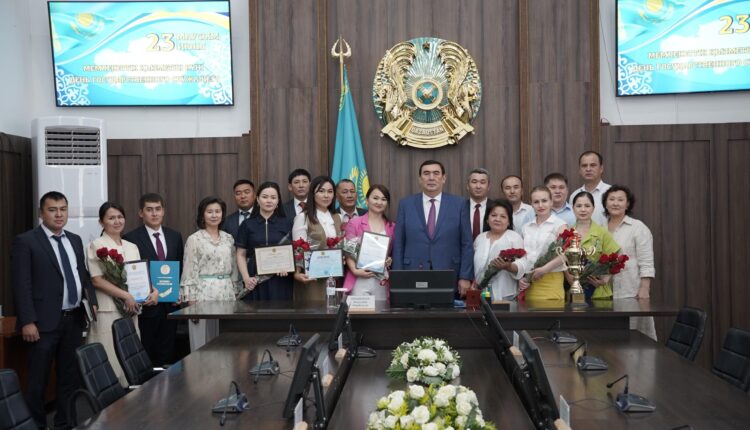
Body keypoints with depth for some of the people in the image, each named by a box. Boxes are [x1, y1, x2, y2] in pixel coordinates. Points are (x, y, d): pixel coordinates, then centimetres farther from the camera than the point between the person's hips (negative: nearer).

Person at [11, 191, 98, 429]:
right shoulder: (25, 241, -6)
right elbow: (22, 285, -11)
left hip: (74, 319, 6)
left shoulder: (75, 240, 13)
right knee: (38, 380, 3)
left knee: (71, 376, 12)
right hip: (45, 321, -6)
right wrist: (28, 321, -17)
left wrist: (92, 301, 5)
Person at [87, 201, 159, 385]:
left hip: (131, 311, 6)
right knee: (110, 362, -5)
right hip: (108, 311, -5)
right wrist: (126, 296, -17)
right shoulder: (97, 245, -2)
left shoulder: (132, 247, 15)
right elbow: (97, 280, -10)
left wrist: (153, 290, -4)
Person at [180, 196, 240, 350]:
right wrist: (192, 304, -10)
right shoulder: (194, 239, -3)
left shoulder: (228, 238, 11)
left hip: (227, 293, 4)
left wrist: (235, 294, 10)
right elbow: (189, 273, -6)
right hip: (204, 294, -4)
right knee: (204, 342, 0)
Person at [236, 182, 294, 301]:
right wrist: (246, 277, -6)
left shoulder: (287, 223, 8)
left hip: (280, 280, 0)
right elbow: (241, 255, 8)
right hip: (255, 281, 0)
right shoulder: (248, 225, 8)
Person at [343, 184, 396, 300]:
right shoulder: (354, 224, 5)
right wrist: (355, 270, -13)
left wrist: (390, 260, -5)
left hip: (383, 282, 2)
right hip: (360, 279, -2)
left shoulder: (392, 227, 11)